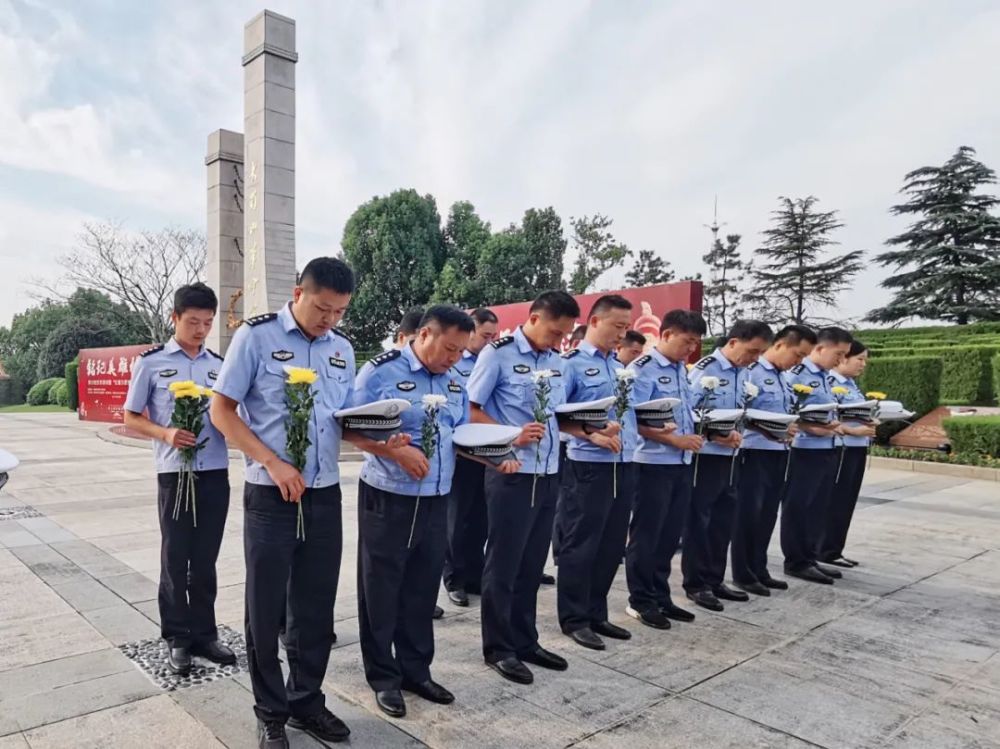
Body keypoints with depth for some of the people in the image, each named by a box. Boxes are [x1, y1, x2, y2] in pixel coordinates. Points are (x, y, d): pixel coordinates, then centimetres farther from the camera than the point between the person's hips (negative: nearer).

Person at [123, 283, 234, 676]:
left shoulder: (220, 365, 7)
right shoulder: (151, 362, -1)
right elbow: (131, 418, 3)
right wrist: (166, 434, -15)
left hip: (216, 473, 3)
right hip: (175, 473, -2)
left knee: (205, 559, 11)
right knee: (175, 558, 6)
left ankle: (204, 633, 22)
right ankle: (177, 637, 20)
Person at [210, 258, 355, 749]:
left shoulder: (342, 348, 7)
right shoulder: (256, 336, -7)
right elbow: (221, 411, -7)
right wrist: (273, 464, -17)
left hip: (325, 496, 5)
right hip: (271, 496, -4)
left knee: (316, 607, 13)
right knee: (266, 609, 7)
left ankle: (306, 702, 32)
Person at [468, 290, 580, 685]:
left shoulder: (556, 360, 11)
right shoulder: (498, 353, -9)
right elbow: (470, 410, -9)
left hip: (548, 472, 7)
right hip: (512, 472, -6)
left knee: (532, 564, 15)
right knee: (504, 563, 5)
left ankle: (524, 641, 29)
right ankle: (498, 648, 19)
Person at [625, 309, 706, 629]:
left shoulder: (682, 370, 13)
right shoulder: (643, 368, -12)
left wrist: (695, 435, 3)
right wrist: (674, 440, -18)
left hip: (681, 463, 8)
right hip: (653, 463, -8)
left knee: (670, 535, 14)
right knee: (646, 535, 4)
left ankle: (660, 597, 27)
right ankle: (640, 601, 16)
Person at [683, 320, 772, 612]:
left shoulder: (744, 374, 10)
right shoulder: (704, 370, -14)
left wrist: (737, 433, -4)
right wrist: (716, 436, -22)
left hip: (730, 456, 8)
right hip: (705, 456, -8)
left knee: (723, 519, 14)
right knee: (698, 520, 3)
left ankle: (714, 580, 27)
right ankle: (695, 584, 15)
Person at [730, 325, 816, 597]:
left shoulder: (782, 377, 15)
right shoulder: (750, 371, -13)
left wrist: (793, 425, 3)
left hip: (779, 452, 9)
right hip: (755, 452, -9)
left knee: (768, 515, 14)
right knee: (749, 514, 0)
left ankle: (759, 570, 25)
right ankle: (743, 574, 11)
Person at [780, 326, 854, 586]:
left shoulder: (828, 378, 15)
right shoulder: (795, 374, -12)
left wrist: (836, 425, 1)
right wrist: (812, 428, -25)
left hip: (828, 450, 9)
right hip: (804, 451, -9)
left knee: (818, 506, 14)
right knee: (797, 507, 1)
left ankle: (809, 557, 24)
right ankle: (796, 561, 11)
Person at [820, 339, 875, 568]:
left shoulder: (853, 385, 14)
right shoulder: (830, 382, -13)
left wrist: (870, 423, 0)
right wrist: (854, 431, -22)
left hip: (857, 449, 9)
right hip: (840, 448, -9)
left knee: (848, 502, 12)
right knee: (835, 502, -1)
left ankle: (834, 550, 20)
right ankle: (827, 551, 9)